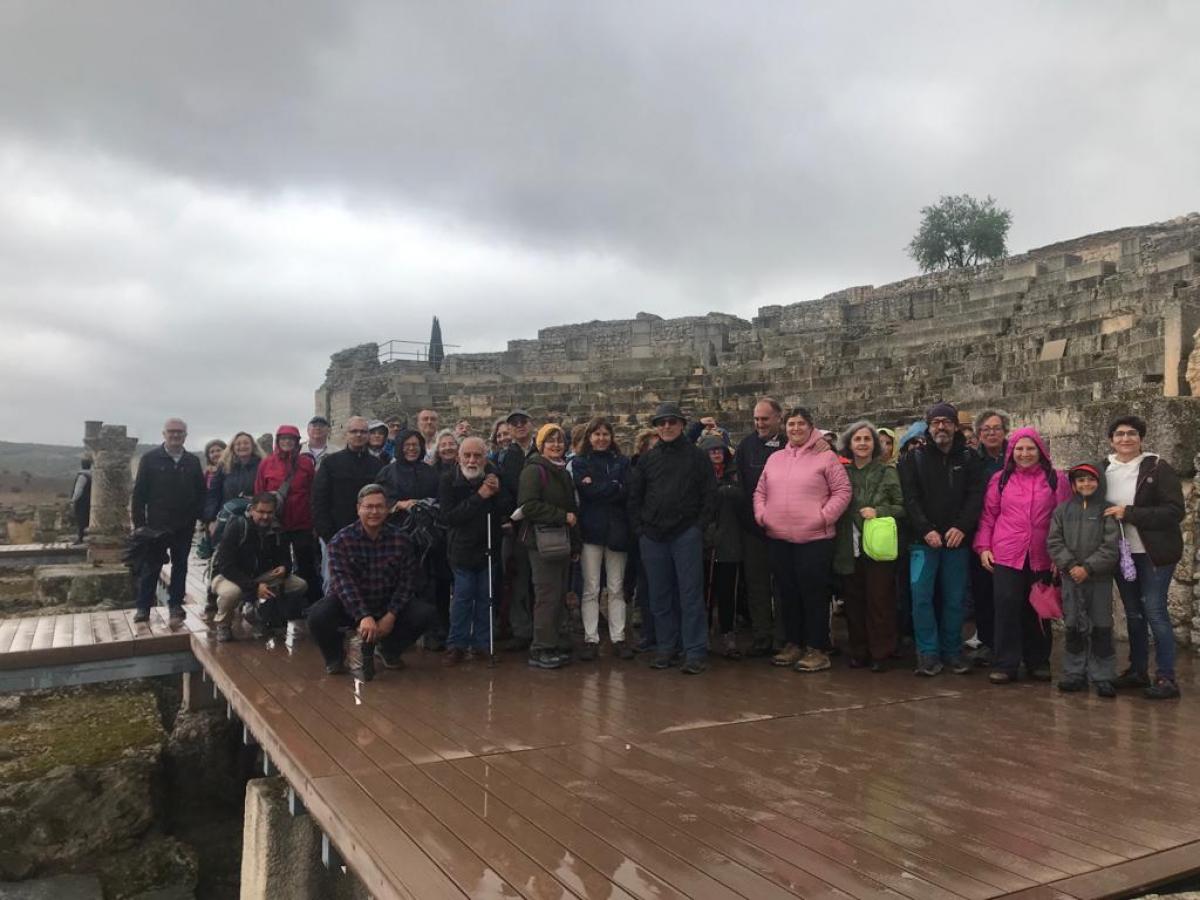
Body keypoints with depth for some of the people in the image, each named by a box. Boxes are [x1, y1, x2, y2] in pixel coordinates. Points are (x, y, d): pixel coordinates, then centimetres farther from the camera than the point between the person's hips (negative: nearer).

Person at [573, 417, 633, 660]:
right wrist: (614, 487, -7)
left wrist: (598, 487, -9)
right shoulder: (580, 462, 6)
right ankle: (591, 639, 6)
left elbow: (627, 491, -3)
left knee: (617, 589, 5)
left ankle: (618, 638, 11)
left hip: (616, 530, 2)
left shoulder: (622, 462, 12)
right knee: (591, 589, 1)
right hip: (591, 530, -2)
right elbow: (587, 492, -10)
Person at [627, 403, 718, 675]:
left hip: (686, 533, -3)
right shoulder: (647, 458, 11)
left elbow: (710, 495, 2)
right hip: (653, 537, 3)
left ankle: (695, 652, 0)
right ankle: (667, 649, 17)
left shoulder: (696, 456, 4)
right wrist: (639, 528, 5)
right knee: (660, 596, 8)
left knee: (690, 593, -4)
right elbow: (634, 496, 14)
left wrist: (699, 526, -6)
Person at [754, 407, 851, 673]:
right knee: (787, 594, 14)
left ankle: (817, 650, 9)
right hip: (778, 539, 6)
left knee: (814, 595, -1)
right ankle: (792, 644, 26)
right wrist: (761, 514, 3)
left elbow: (842, 491, -5)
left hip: (814, 539, -5)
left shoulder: (826, 457, -1)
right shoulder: (774, 458, 14)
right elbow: (760, 492, 18)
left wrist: (824, 516, -13)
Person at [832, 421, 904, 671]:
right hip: (849, 547, 3)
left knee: (879, 601, 0)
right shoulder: (842, 472, 10)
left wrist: (878, 512, -13)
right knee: (853, 601, 8)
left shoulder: (887, 472, 2)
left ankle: (881, 653, 11)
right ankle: (858, 651, 19)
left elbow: (903, 507, -1)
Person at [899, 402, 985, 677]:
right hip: (924, 540, -1)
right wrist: (926, 530, -15)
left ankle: (952, 650, 19)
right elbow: (910, 498, -4)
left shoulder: (968, 458, 8)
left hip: (956, 539, 1)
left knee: (955, 598, 6)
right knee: (920, 595, -7)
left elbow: (976, 495, -1)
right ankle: (928, 652, 3)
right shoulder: (915, 458, 4)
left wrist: (962, 527, -16)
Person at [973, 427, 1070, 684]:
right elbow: (988, 516, 8)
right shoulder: (1000, 479, 6)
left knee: (1038, 611, 10)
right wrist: (983, 546, 1)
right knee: (1007, 608, -2)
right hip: (1006, 556, 0)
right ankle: (1005, 665, 6)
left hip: (1041, 558, 0)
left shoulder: (1056, 479, 4)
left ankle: (1038, 663, 25)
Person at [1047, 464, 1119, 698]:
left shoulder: (1107, 511, -2)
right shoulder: (1063, 509, 6)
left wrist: (1088, 568, -15)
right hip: (1071, 577, 2)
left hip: (1100, 578, -2)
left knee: (1101, 628, 2)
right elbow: (1054, 542, 1)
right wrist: (1070, 565, -11)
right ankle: (1074, 674, 18)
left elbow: (1111, 546, -9)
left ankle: (1103, 676, 11)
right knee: (1073, 627, 8)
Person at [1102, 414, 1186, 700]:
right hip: (1122, 553, 5)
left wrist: (1128, 513, -20)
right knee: (1132, 612, 13)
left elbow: (1175, 511, -15)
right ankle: (1138, 671, 25)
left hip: (1154, 553, -5)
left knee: (1154, 611, -7)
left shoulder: (1157, 467, -8)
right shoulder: (1104, 469, 5)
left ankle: (1166, 678, 0)